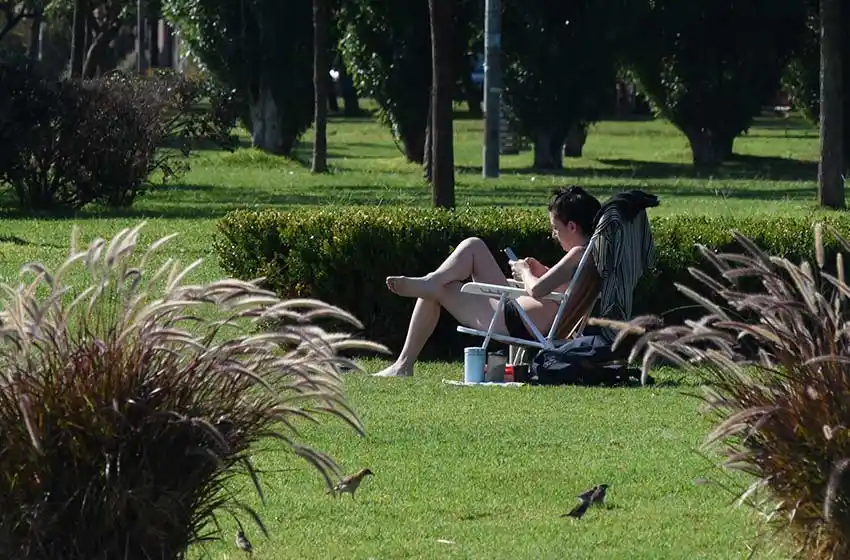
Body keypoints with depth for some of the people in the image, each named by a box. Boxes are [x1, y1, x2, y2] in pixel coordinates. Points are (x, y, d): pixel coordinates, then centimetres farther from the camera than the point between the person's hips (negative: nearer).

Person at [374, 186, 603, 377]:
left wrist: (525, 273, -10)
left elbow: (537, 290, -32)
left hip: (514, 324, -11)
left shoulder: (579, 255, -24)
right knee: (473, 247, 14)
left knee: (437, 290, 0)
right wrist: (544, 273, 9)